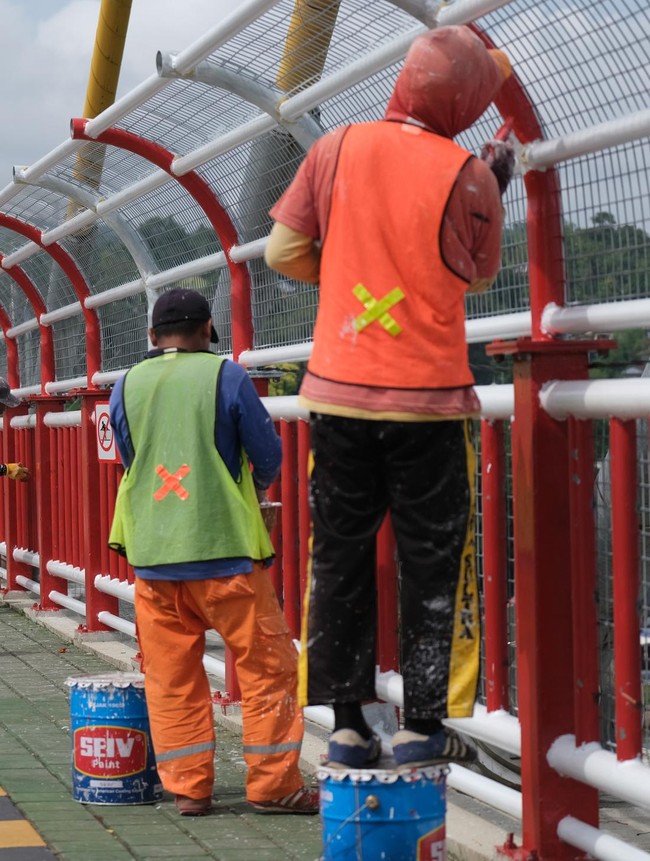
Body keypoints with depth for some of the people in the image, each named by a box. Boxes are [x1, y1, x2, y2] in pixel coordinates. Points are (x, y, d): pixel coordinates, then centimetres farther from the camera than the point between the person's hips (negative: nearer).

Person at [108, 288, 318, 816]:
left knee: (171, 675, 10)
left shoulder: (126, 387, 7)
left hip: (152, 554, 4)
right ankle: (273, 783, 5)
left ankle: (188, 787, 12)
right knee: (268, 664, 5)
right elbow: (268, 455, 1)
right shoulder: (225, 376, -3)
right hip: (224, 550, -4)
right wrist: (252, 491, 21)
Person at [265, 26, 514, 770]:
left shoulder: (336, 149, 0)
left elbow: (283, 253, 1)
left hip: (337, 393, 3)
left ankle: (347, 725, 13)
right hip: (428, 398, -3)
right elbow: (478, 275, 7)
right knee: (434, 566, 7)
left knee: (339, 560, 11)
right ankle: (425, 724, 6)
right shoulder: (468, 174, -8)